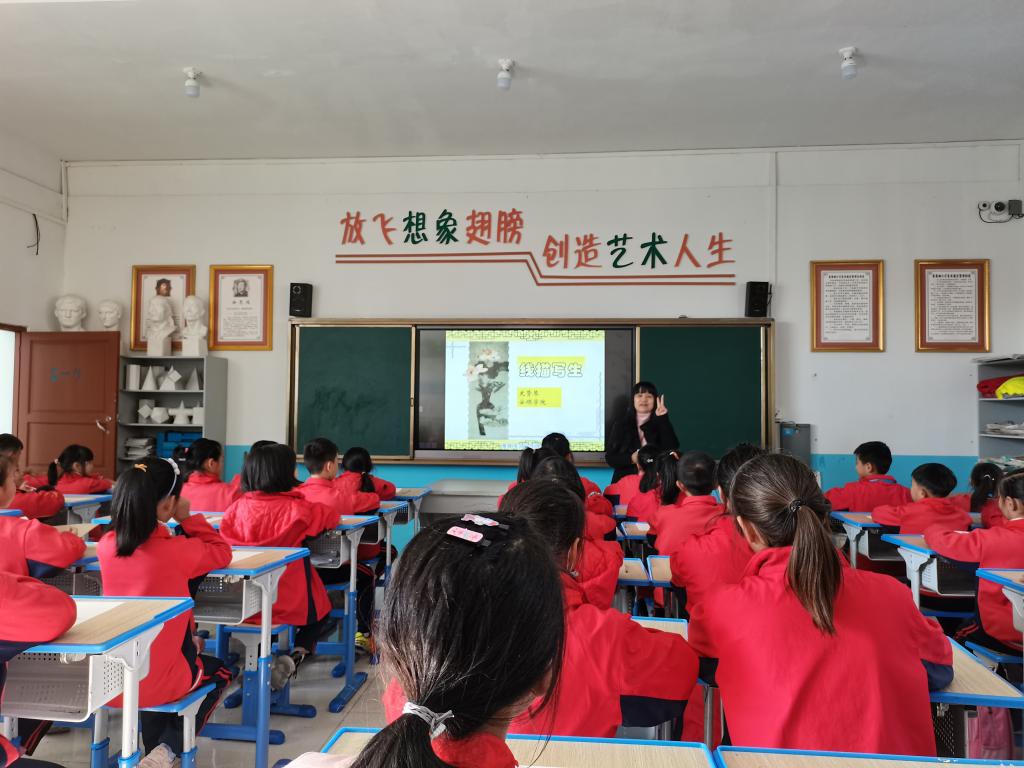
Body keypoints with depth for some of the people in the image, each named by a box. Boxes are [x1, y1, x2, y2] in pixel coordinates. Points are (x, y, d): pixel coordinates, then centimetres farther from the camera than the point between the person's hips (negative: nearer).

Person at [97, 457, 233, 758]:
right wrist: (187, 518, -2)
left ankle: (154, 749, 38)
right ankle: (168, 749, 13)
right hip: (156, 681, -5)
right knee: (219, 671, 26)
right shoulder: (177, 550, -22)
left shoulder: (106, 546, -6)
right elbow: (221, 553, -2)